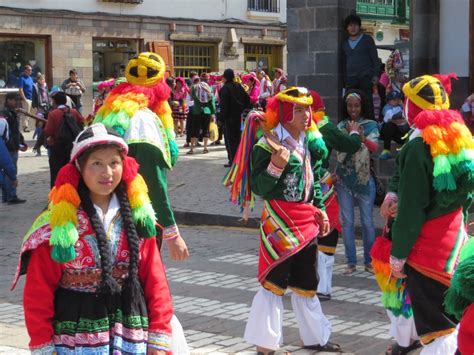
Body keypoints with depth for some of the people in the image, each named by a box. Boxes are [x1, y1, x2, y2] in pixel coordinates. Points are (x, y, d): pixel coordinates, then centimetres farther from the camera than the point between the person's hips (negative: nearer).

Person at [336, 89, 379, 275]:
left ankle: (369, 261, 15)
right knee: (347, 221, 4)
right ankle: (351, 261, 12)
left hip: (364, 179, -2)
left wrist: (361, 137, -38)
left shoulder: (370, 125, -1)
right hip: (343, 179, 2)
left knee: (367, 221, 4)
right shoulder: (341, 126, 6)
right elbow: (338, 149, -3)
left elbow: (374, 147, -19)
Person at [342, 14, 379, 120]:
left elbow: (375, 58, 5)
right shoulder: (345, 43, 19)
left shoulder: (367, 39, 8)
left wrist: (376, 75, -5)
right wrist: (345, 80, 16)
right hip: (350, 79, 3)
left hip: (365, 78, -3)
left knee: (367, 103, -8)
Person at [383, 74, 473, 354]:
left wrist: (398, 254, -12)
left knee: (437, 329, -2)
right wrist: (394, 193, -5)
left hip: (427, 244, -8)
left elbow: (411, 208, -18)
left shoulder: (419, 145, -18)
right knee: (451, 318, 18)